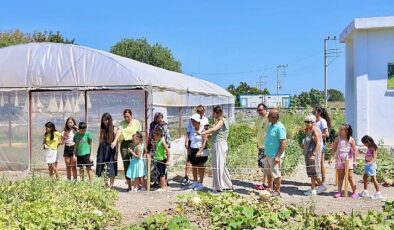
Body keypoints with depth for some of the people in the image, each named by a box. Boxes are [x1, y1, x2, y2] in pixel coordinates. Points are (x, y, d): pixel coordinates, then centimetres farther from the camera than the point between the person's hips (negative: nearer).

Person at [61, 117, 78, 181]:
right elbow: (62, 142, 11)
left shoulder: (76, 131, 1)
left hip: (73, 148, -4)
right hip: (67, 148, 4)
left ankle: (75, 180, -1)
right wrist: (64, 136, -6)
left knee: (73, 166, -6)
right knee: (68, 166, 7)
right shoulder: (65, 131, 10)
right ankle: (68, 180, 15)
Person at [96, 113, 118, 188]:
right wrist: (98, 150, 8)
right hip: (102, 149, 4)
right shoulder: (102, 129, 10)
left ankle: (111, 185, 4)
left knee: (111, 168, -2)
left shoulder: (114, 129, -2)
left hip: (110, 150, -4)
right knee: (102, 168, 5)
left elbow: (116, 141, -5)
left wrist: (116, 153, -10)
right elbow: (100, 140, 14)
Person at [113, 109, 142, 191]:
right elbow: (118, 131, -10)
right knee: (126, 164, 3)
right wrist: (115, 141, -26)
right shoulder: (122, 123, 7)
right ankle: (129, 185, 10)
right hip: (124, 144, 2)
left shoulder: (136, 123, 3)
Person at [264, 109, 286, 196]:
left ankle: (277, 191, 13)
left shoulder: (279, 127, -18)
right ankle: (269, 188, 30)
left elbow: (283, 143, -20)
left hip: (275, 156, -9)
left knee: (276, 174, 2)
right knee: (268, 172, 17)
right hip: (268, 154, 9)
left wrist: (278, 156, -23)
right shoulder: (270, 125, 9)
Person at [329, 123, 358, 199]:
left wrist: (354, 161, -5)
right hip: (339, 159, 3)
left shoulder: (351, 140, -5)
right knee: (340, 176, 8)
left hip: (348, 159, -2)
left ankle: (354, 192, 10)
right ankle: (339, 192, 14)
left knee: (350, 177, 1)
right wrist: (331, 158, -2)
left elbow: (355, 151, -2)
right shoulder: (337, 139, 1)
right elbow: (334, 149, 5)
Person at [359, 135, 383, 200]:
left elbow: (375, 157, -22)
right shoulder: (368, 148, 9)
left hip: (371, 165, -10)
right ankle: (365, 192, 30)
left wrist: (371, 162, -38)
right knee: (365, 178, 18)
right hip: (367, 165, 11)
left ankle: (378, 194, -3)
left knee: (373, 179, -8)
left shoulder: (372, 148, -17)